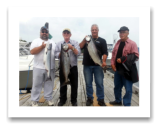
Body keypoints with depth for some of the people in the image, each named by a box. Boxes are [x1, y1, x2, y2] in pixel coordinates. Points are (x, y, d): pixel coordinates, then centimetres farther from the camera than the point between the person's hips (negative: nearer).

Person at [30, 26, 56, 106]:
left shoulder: (52, 42, 15)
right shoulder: (36, 41, 1)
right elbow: (32, 51, -12)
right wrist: (42, 46, -19)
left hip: (50, 67, 4)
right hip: (39, 67, -3)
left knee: (49, 84, 11)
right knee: (37, 84, 6)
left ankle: (48, 98, 26)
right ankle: (34, 100, 19)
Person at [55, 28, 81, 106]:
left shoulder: (75, 43, 5)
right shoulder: (58, 44, 7)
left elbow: (78, 53, -7)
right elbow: (57, 55, -2)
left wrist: (72, 48, -21)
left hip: (73, 67, 0)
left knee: (74, 84, 8)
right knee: (63, 84, 11)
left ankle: (74, 100, 24)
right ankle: (62, 99, 28)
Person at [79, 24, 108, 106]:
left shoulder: (102, 41, 7)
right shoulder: (86, 39, 14)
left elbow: (105, 52, -3)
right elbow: (80, 47, -1)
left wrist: (104, 61, -19)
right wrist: (84, 40, -14)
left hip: (97, 65, -2)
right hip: (87, 65, 2)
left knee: (99, 83, 1)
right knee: (88, 83, 8)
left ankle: (101, 100, 15)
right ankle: (89, 98, 22)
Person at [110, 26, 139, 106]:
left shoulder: (132, 43, -7)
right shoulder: (118, 43, 12)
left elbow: (136, 56, -14)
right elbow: (113, 53, 13)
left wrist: (122, 59, -21)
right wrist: (112, 63, -1)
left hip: (127, 70, -6)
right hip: (118, 69, 6)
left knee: (128, 89, 4)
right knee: (117, 86, 18)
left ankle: (126, 104, 20)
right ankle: (118, 101, 38)